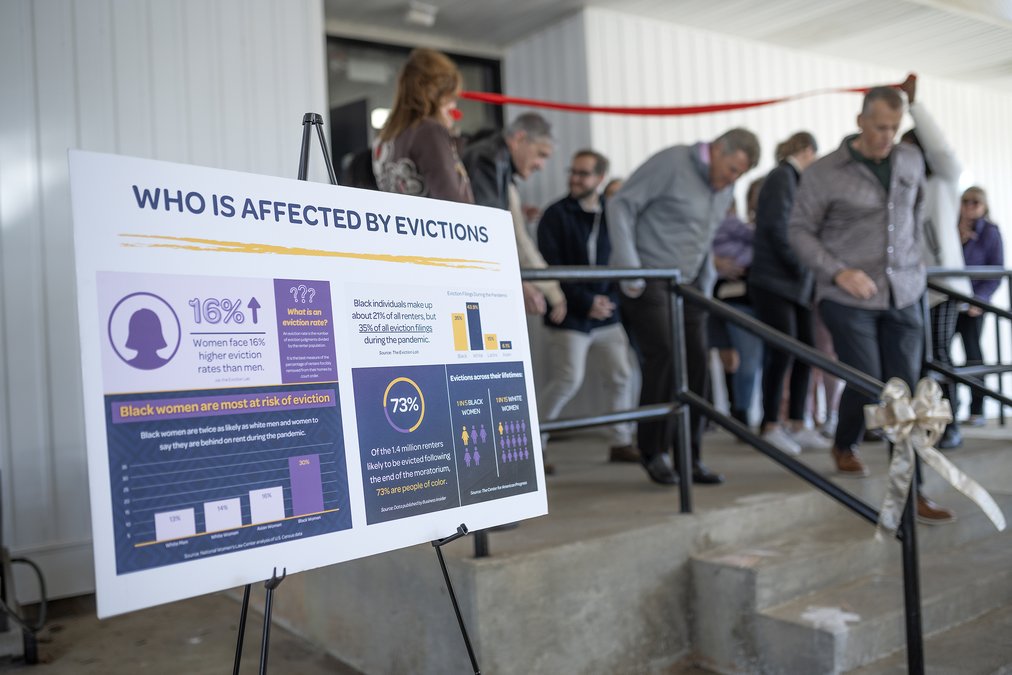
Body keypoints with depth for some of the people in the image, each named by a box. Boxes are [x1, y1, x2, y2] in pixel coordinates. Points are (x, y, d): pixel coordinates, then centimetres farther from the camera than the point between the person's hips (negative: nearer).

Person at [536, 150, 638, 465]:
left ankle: (621, 442, 23)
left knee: (621, 376, 7)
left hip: (606, 316, 5)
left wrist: (610, 298, -5)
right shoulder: (556, 215, -5)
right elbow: (551, 268, -12)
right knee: (568, 380, -9)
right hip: (568, 318, -5)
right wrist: (585, 302, -16)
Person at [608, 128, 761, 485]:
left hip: (688, 284, 7)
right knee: (664, 357, -13)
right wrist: (629, 267, -17)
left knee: (696, 363, 1)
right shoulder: (671, 162, -10)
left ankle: (689, 457, 11)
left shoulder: (725, 190, 14)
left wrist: (705, 284, 10)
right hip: (649, 278, -7)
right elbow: (621, 205, -12)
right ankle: (653, 452, 3)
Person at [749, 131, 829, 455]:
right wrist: (802, 268, -12)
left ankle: (797, 425, 12)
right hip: (774, 282, -8)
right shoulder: (782, 177, -7)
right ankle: (770, 427, 4)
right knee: (782, 352, -7)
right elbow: (776, 229, -17)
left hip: (795, 283, 8)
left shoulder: (793, 180, 18)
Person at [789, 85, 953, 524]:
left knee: (904, 391, 1)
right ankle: (844, 446, 30)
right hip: (848, 299, -4)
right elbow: (799, 230, -4)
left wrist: (916, 261, 15)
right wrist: (838, 272, -15)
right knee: (866, 385, -3)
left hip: (903, 296, 4)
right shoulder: (825, 173, -7)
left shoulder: (911, 162, 7)